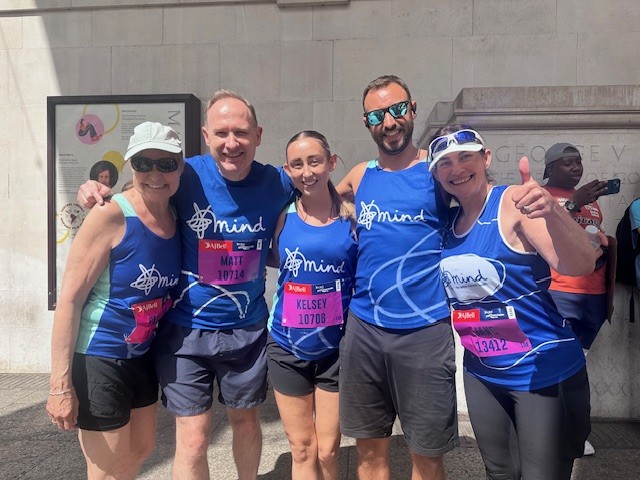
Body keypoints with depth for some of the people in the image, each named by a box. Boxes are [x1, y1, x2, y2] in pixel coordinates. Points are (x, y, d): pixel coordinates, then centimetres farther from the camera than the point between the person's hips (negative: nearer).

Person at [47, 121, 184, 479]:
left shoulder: (177, 218, -2)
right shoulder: (110, 216, -21)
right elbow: (70, 298, -20)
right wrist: (61, 384, -20)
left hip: (143, 356, 7)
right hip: (99, 359, -7)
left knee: (142, 449, 25)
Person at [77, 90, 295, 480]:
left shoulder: (278, 183, -6)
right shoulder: (187, 175, -11)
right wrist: (95, 194, -16)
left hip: (247, 329, 2)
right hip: (186, 328, -1)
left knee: (247, 421, 21)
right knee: (193, 439, 4)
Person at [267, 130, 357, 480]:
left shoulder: (352, 215, -7)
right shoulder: (283, 214, -5)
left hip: (337, 348, 0)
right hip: (287, 347, 1)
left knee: (328, 451, 13)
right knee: (302, 450, 13)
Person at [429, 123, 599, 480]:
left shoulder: (515, 203, -17)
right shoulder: (448, 219, 1)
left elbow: (580, 266, -27)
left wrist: (552, 211, -46)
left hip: (544, 372, -6)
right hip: (481, 374, 6)